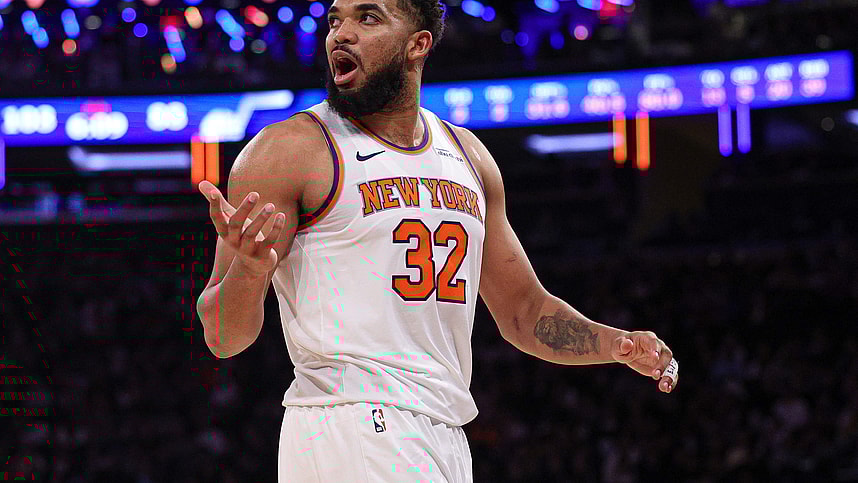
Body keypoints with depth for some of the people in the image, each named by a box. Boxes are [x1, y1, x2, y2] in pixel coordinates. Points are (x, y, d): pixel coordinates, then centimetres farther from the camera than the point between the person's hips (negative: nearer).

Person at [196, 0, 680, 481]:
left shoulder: (468, 156, 15)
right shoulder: (288, 149, -5)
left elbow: (524, 310, 23)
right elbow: (225, 337, -9)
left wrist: (617, 344, 6)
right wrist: (248, 270, -30)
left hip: (447, 442, 6)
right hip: (349, 437, -6)